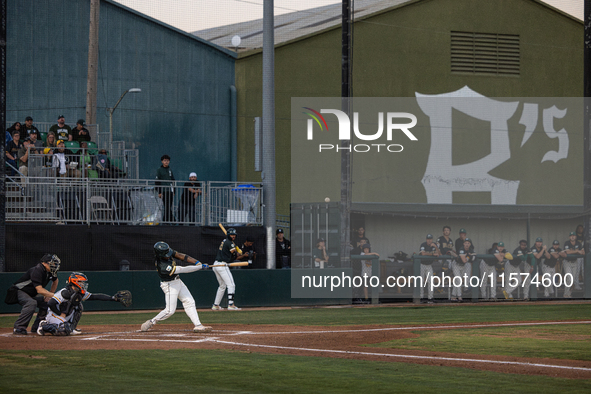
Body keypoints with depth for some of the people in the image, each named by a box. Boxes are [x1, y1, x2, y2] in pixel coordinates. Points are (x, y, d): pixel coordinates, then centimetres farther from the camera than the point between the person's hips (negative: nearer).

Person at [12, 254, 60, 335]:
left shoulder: (49, 271, -2)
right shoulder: (37, 271, -30)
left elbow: (55, 281, 20)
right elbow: (39, 290, -35)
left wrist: (48, 295, 9)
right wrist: (53, 295, -34)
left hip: (32, 294, 9)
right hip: (20, 292, -9)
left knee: (46, 303, 2)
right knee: (32, 303, -34)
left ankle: (36, 327, 8)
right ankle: (19, 328, -30)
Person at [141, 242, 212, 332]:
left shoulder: (167, 251, -12)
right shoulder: (163, 266, -34)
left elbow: (180, 256, -7)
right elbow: (183, 270, -30)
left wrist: (196, 262, -18)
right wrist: (201, 267, -25)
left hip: (177, 282, 9)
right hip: (170, 285, -9)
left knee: (189, 302, 3)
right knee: (170, 310, -6)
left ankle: (198, 325, 2)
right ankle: (151, 322, 11)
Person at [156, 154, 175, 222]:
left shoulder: (170, 170, 16)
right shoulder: (159, 170, 2)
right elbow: (157, 182, -1)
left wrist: (173, 192, 15)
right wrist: (159, 192, -8)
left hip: (170, 191, 5)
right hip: (164, 191, -5)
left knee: (168, 207, 4)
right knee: (167, 207, -9)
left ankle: (165, 220, 9)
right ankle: (172, 220, -12)